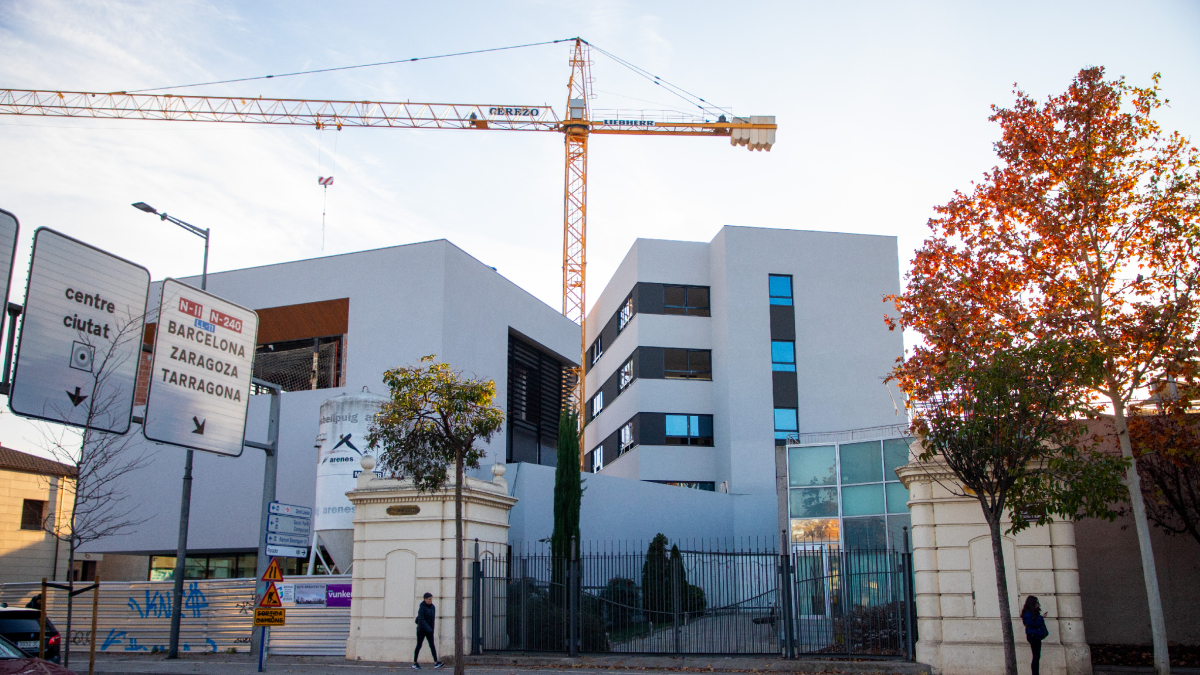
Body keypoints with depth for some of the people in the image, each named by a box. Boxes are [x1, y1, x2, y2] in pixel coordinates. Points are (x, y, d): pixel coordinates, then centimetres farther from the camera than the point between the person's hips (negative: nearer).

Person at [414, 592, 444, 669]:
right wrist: (428, 629, -29)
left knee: (432, 645, -6)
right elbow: (421, 619, -22)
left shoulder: (433, 607, 6)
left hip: (429, 630, 5)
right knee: (419, 645, 4)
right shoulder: (422, 607, -13)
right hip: (421, 630, -5)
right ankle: (414, 663, 16)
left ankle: (436, 663, -15)